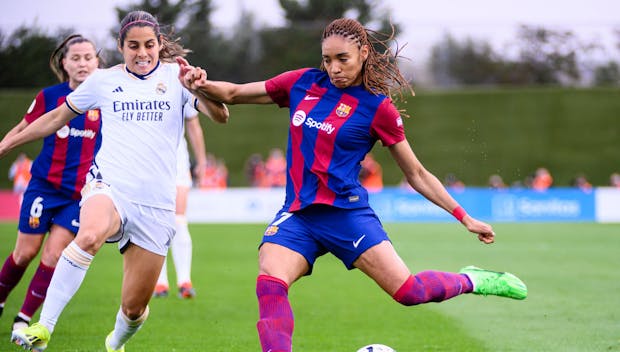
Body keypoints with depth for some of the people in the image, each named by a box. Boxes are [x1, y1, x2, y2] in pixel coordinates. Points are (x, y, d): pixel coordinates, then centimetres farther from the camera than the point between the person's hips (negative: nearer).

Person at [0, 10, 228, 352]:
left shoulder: (176, 75, 7)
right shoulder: (103, 80, 10)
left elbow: (220, 116, -6)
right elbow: (58, 117, 23)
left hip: (156, 203, 1)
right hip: (109, 186, -1)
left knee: (134, 307, 4)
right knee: (89, 236, -39)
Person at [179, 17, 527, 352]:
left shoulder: (377, 106, -1)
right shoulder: (303, 83, 8)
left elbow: (417, 175, 6)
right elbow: (234, 93, 16)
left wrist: (466, 218, 4)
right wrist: (202, 85, -6)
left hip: (347, 211, -3)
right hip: (297, 214, 3)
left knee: (408, 291, -12)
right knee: (270, 284, -25)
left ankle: (470, 281, 18)